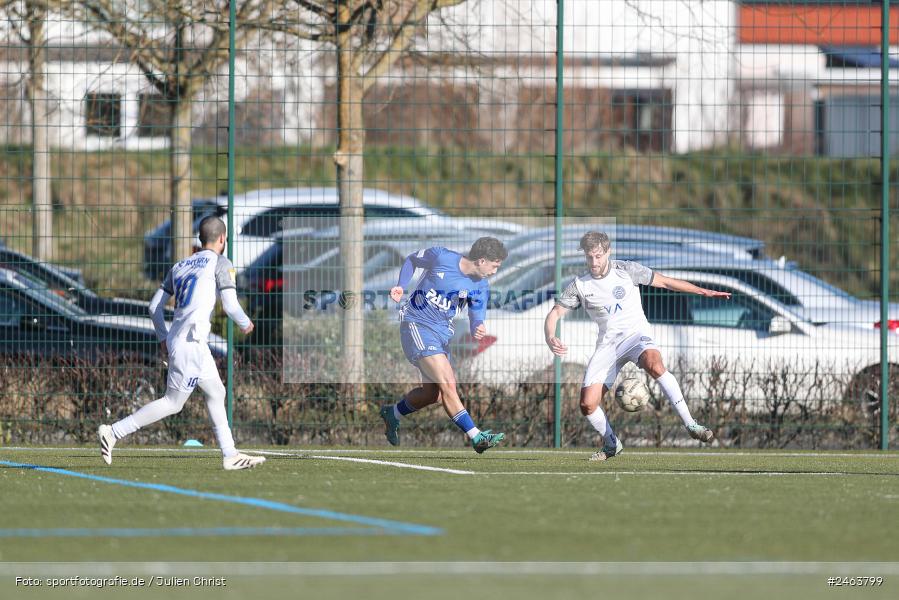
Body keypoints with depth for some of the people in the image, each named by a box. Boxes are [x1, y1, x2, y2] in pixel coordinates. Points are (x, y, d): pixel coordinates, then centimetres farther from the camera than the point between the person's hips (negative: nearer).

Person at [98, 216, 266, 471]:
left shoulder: (179, 267, 18)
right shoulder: (220, 263, -2)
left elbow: (155, 306, 15)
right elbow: (230, 305, -10)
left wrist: (163, 337, 25)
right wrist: (245, 324, 10)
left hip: (175, 340, 8)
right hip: (191, 342, -8)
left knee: (216, 393, 18)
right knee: (173, 403, -6)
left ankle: (230, 455, 19)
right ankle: (114, 432, -13)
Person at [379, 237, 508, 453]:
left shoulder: (480, 288, -1)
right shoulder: (441, 258, -14)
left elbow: (476, 318, -1)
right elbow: (412, 259, 4)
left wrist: (478, 329, -25)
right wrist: (400, 286, -9)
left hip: (443, 331, 7)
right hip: (417, 324, -7)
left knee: (433, 393, 9)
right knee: (447, 384, -18)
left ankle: (392, 414, 36)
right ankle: (476, 437, -24)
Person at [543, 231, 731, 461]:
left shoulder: (626, 270, -1)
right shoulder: (579, 286, 3)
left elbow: (665, 282, 5)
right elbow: (554, 314, 3)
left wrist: (704, 291, 1)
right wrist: (550, 339, -19)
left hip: (636, 333, -3)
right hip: (608, 344, 3)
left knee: (654, 364, -38)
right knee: (587, 404, -10)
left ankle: (690, 424, -36)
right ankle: (611, 444, 19)